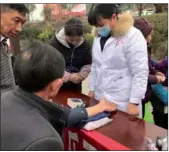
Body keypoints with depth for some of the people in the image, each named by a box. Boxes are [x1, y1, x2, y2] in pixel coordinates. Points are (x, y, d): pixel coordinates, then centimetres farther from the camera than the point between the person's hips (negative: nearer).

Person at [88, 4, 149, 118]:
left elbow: (140, 72, -13)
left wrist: (134, 102, -15)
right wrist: (92, 89, 15)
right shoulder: (99, 37, 10)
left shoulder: (133, 36, -11)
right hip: (100, 98, 6)